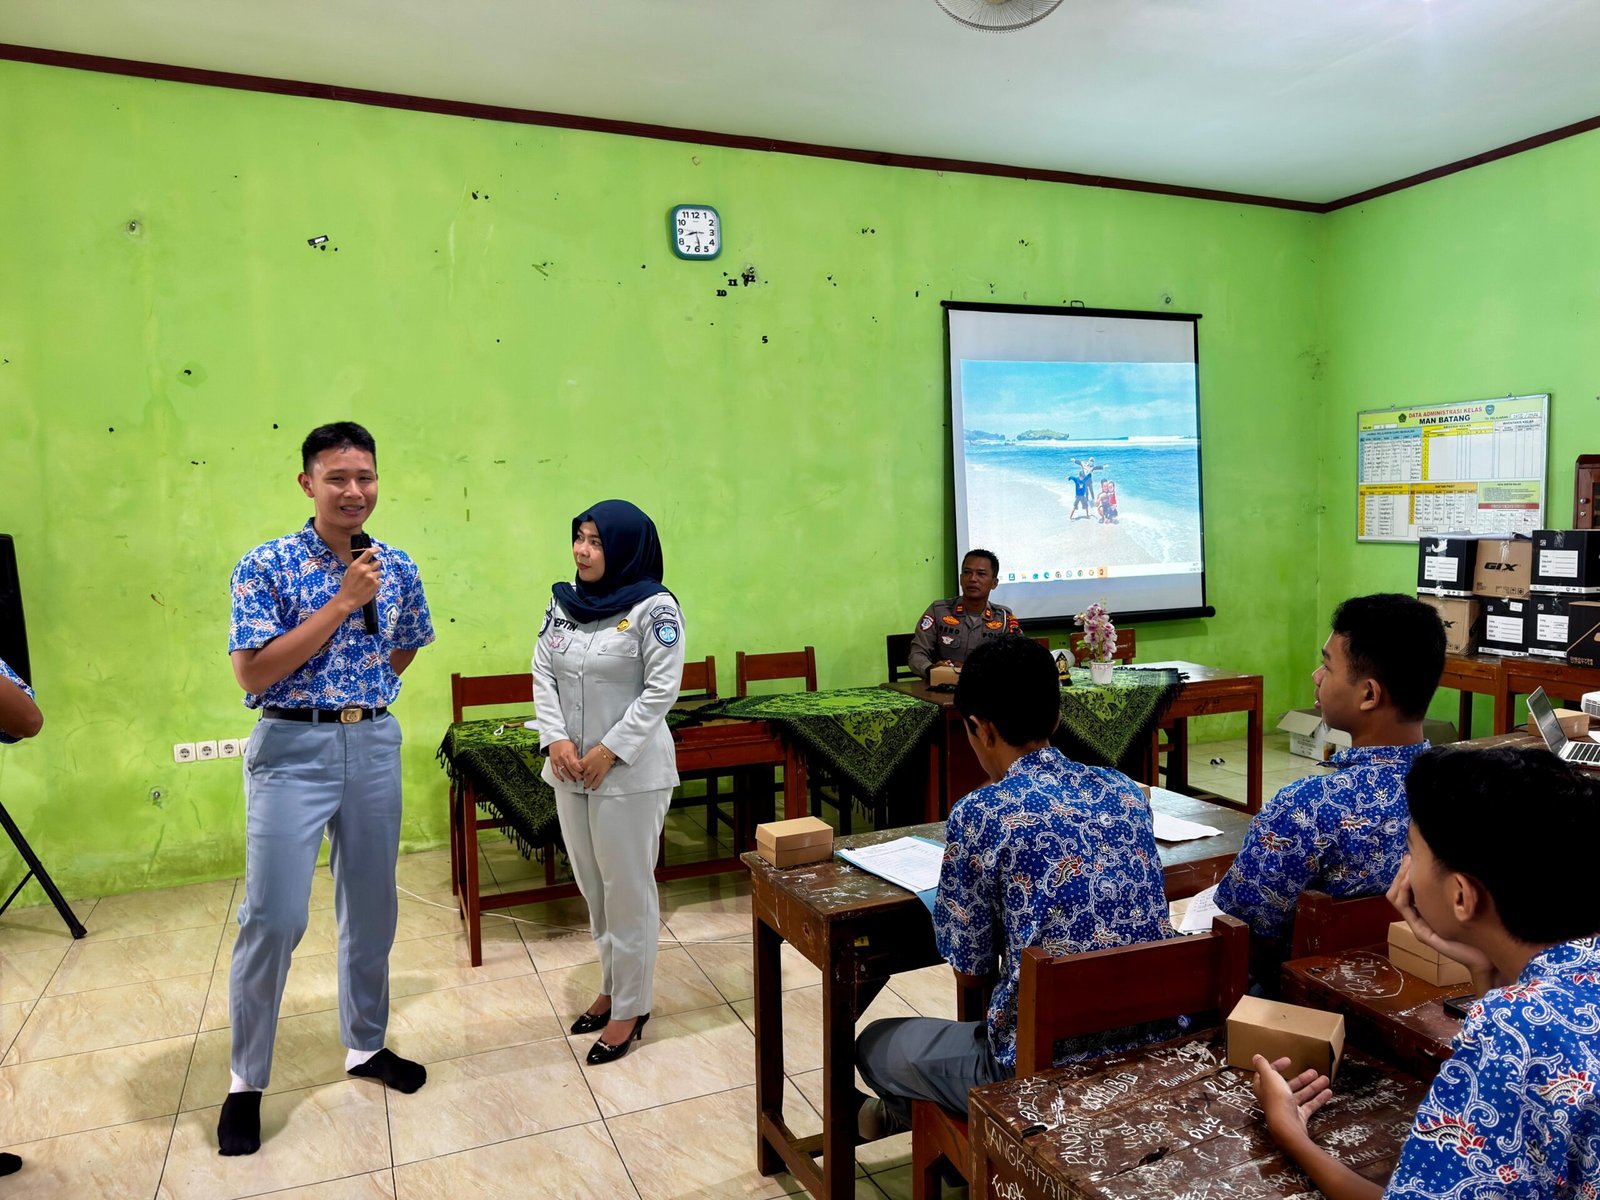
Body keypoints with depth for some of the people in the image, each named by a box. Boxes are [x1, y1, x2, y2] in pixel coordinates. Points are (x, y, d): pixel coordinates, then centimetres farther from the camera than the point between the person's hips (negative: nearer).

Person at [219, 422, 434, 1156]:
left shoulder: (397, 569, 3)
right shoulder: (265, 566, -10)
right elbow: (251, 674, -18)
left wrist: (368, 694, 8)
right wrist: (341, 603, -19)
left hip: (375, 746, 5)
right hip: (292, 750, -4)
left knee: (372, 908, 14)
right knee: (274, 919, -3)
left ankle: (366, 1044, 33)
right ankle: (246, 1080, 18)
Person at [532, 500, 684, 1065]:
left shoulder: (654, 608, -12)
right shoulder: (563, 602, 7)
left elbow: (661, 690, -15)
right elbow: (543, 674, 6)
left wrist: (609, 751, -17)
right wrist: (556, 739, -8)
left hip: (630, 772, -6)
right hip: (570, 769, 6)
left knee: (628, 889, 3)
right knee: (592, 885, 16)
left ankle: (631, 1007, 18)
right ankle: (612, 987, 34)